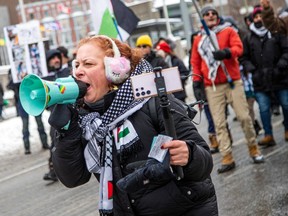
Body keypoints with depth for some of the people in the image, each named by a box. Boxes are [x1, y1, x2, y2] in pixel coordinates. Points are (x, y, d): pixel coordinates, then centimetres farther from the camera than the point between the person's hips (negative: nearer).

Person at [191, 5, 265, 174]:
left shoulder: (228, 31, 6)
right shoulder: (198, 40, 12)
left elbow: (238, 47, -10)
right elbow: (195, 63, 13)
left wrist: (226, 52, -30)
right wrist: (197, 82, 4)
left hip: (233, 82, -2)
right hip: (212, 87, 2)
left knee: (244, 116, -1)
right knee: (219, 123, -2)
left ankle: (254, 150, 15)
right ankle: (227, 158, 0)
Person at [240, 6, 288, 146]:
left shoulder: (276, 33, 5)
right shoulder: (248, 39, 11)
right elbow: (244, 58, 13)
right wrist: (251, 69, -4)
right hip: (260, 80, 1)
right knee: (264, 109, -2)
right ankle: (268, 136, 4)